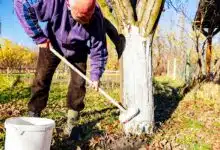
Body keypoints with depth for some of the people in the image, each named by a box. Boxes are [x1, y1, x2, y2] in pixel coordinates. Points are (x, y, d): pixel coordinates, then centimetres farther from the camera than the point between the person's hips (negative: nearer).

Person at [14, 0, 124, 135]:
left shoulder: (96, 19, -33)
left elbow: (98, 49, -20)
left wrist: (96, 75, -20)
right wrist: (38, 37, -31)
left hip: (78, 51, 1)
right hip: (52, 45, 0)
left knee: (78, 82, -4)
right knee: (41, 79, -1)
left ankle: (72, 122, 12)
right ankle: (33, 116, 14)